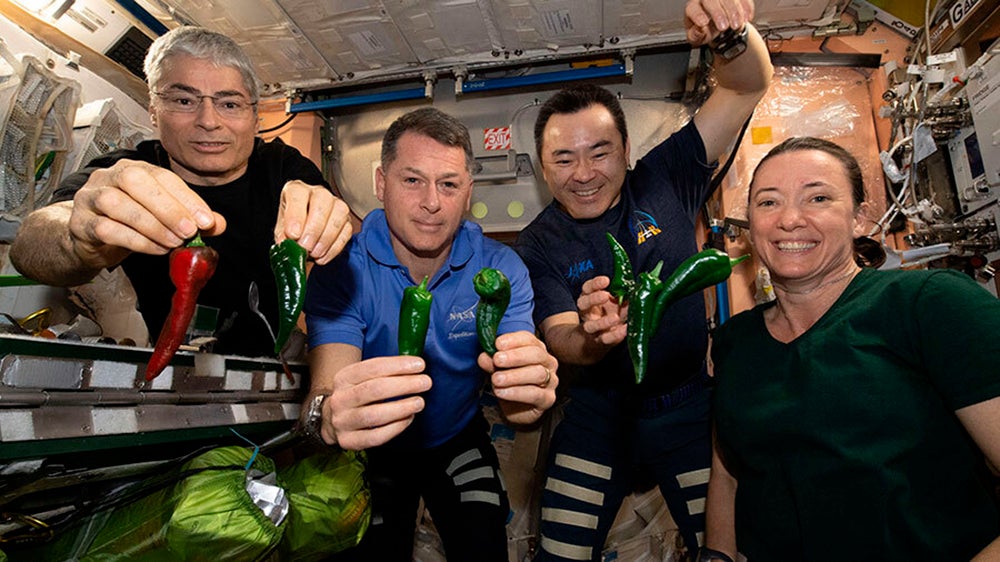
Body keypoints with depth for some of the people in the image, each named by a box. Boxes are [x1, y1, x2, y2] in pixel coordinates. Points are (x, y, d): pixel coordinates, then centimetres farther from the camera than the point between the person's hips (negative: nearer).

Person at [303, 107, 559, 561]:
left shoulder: (500, 269, -19)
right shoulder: (341, 270, -22)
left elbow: (515, 410, -27)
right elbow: (326, 389, -35)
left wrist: (528, 394, -51)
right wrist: (331, 416, -59)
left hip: (459, 440, 2)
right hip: (372, 450, -1)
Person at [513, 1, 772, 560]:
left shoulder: (663, 182, -9)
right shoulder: (538, 246, -9)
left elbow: (749, 87, -11)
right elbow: (557, 337, -20)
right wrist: (591, 338, -44)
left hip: (687, 405, 1)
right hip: (599, 412, 0)